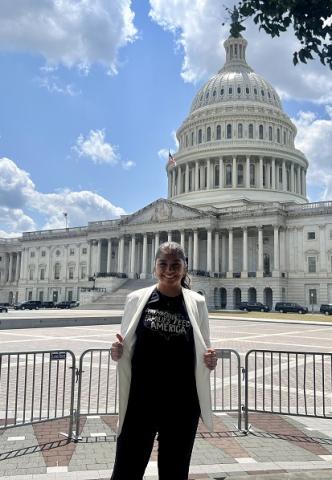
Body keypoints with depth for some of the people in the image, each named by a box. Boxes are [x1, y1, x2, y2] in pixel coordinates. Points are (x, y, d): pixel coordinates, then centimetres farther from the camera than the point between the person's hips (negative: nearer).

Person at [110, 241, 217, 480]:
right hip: (140, 402, -1)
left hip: (182, 406, 1)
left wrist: (210, 361, -12)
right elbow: (125, 349, 7)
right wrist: (117, 352, -15)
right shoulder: (137, 299, -2)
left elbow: (204, 352, 10)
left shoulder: (197, 303, 0)